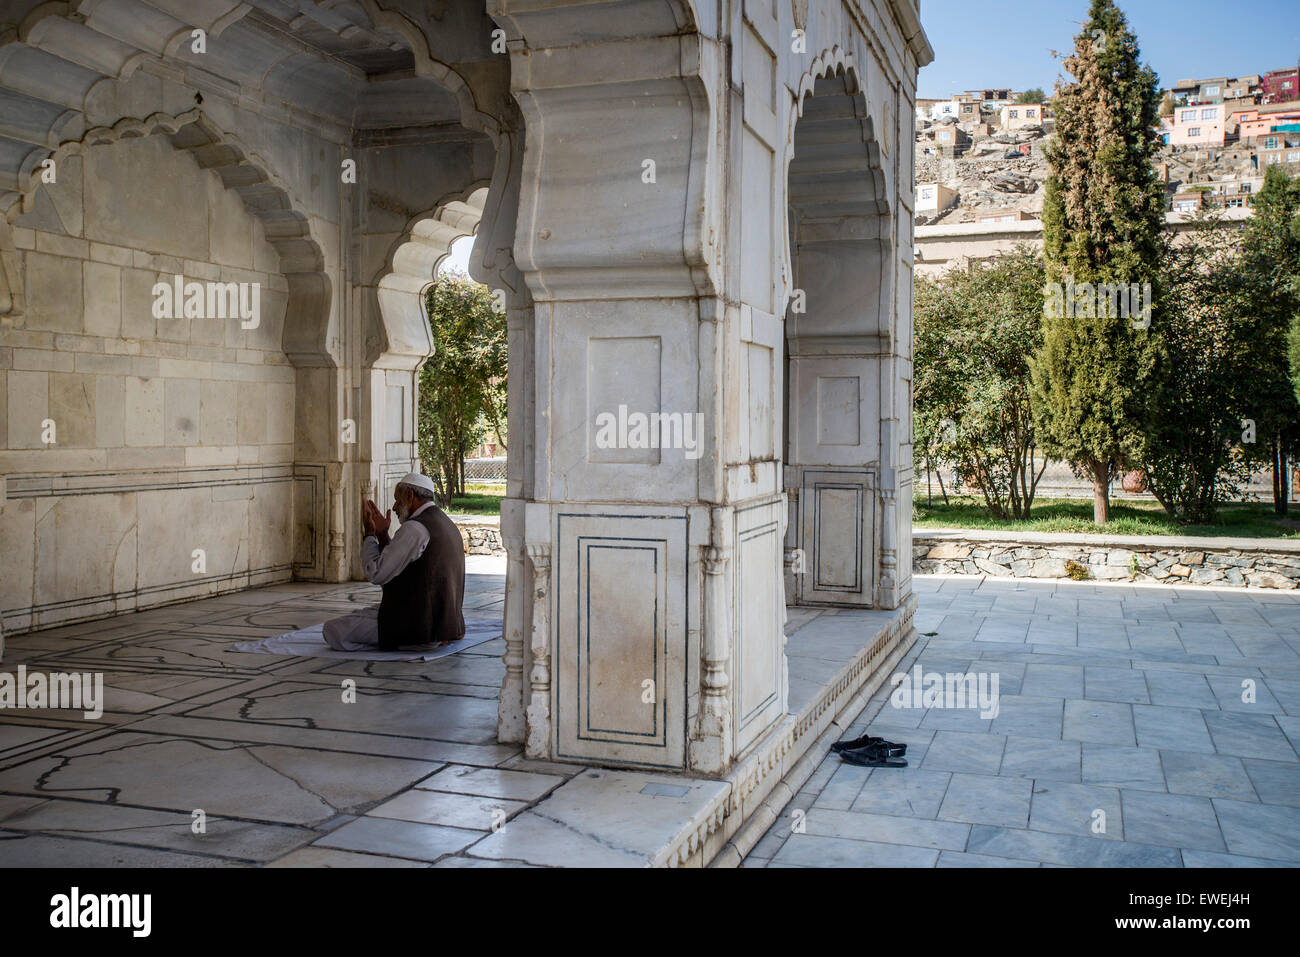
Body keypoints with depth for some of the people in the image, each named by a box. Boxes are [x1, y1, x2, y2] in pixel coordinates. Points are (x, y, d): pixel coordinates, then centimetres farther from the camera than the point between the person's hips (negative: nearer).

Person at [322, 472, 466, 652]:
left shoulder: (415, 528, -18)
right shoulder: (447, 524, 13)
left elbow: (376, 574, -18)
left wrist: (369, 535, -4)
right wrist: (382, 536, 11)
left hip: (417, 627, -10)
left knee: (333, 630, -11)